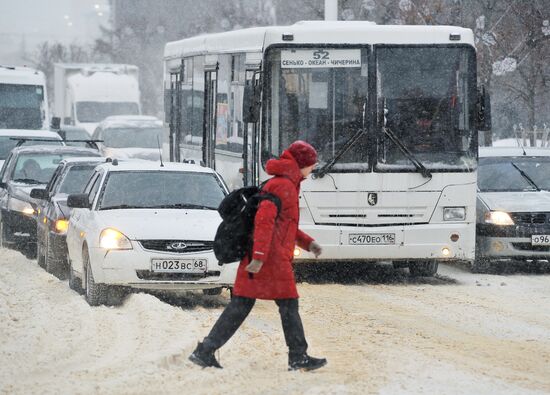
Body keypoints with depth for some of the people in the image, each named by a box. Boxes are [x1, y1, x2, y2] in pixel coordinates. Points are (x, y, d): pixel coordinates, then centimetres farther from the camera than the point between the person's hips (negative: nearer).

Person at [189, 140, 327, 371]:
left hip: (255, 257, 10)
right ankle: (298, 358, 6)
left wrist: (308, 242, 26)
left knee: (240, 306, 7)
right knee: (289, 305, 1)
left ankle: (204, 352, 2)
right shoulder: (284, 185, -11)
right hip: (272, 258, -10)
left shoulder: (277, 184, 23)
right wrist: (259, 255, -29)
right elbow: (265, 219, -23)